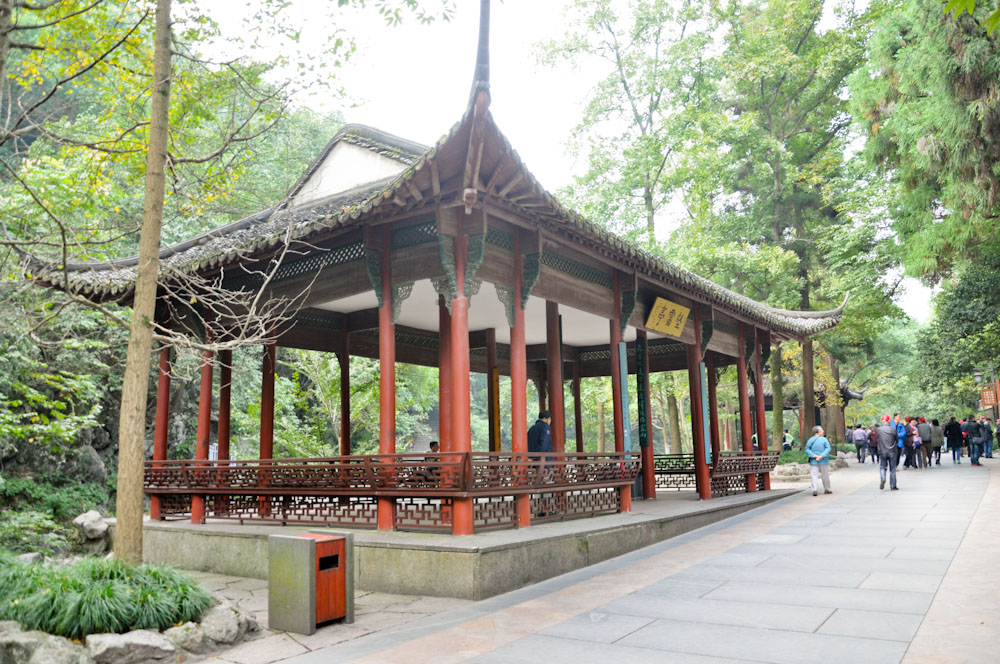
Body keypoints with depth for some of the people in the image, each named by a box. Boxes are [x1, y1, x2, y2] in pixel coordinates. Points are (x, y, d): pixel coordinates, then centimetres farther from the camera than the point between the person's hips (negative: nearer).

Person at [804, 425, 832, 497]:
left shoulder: (810, 440, 2)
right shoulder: (824, 439, -3)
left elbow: (807, 449, -7)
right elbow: (828, 448, -13)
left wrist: (813, 455, -14)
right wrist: (822, 456, -18)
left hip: (814, 462, 1)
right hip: (823, 461, -1)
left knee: (814, 476, -1)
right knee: (825, 476, 14)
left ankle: (815, 490, -15)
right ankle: (826, 489, 23)